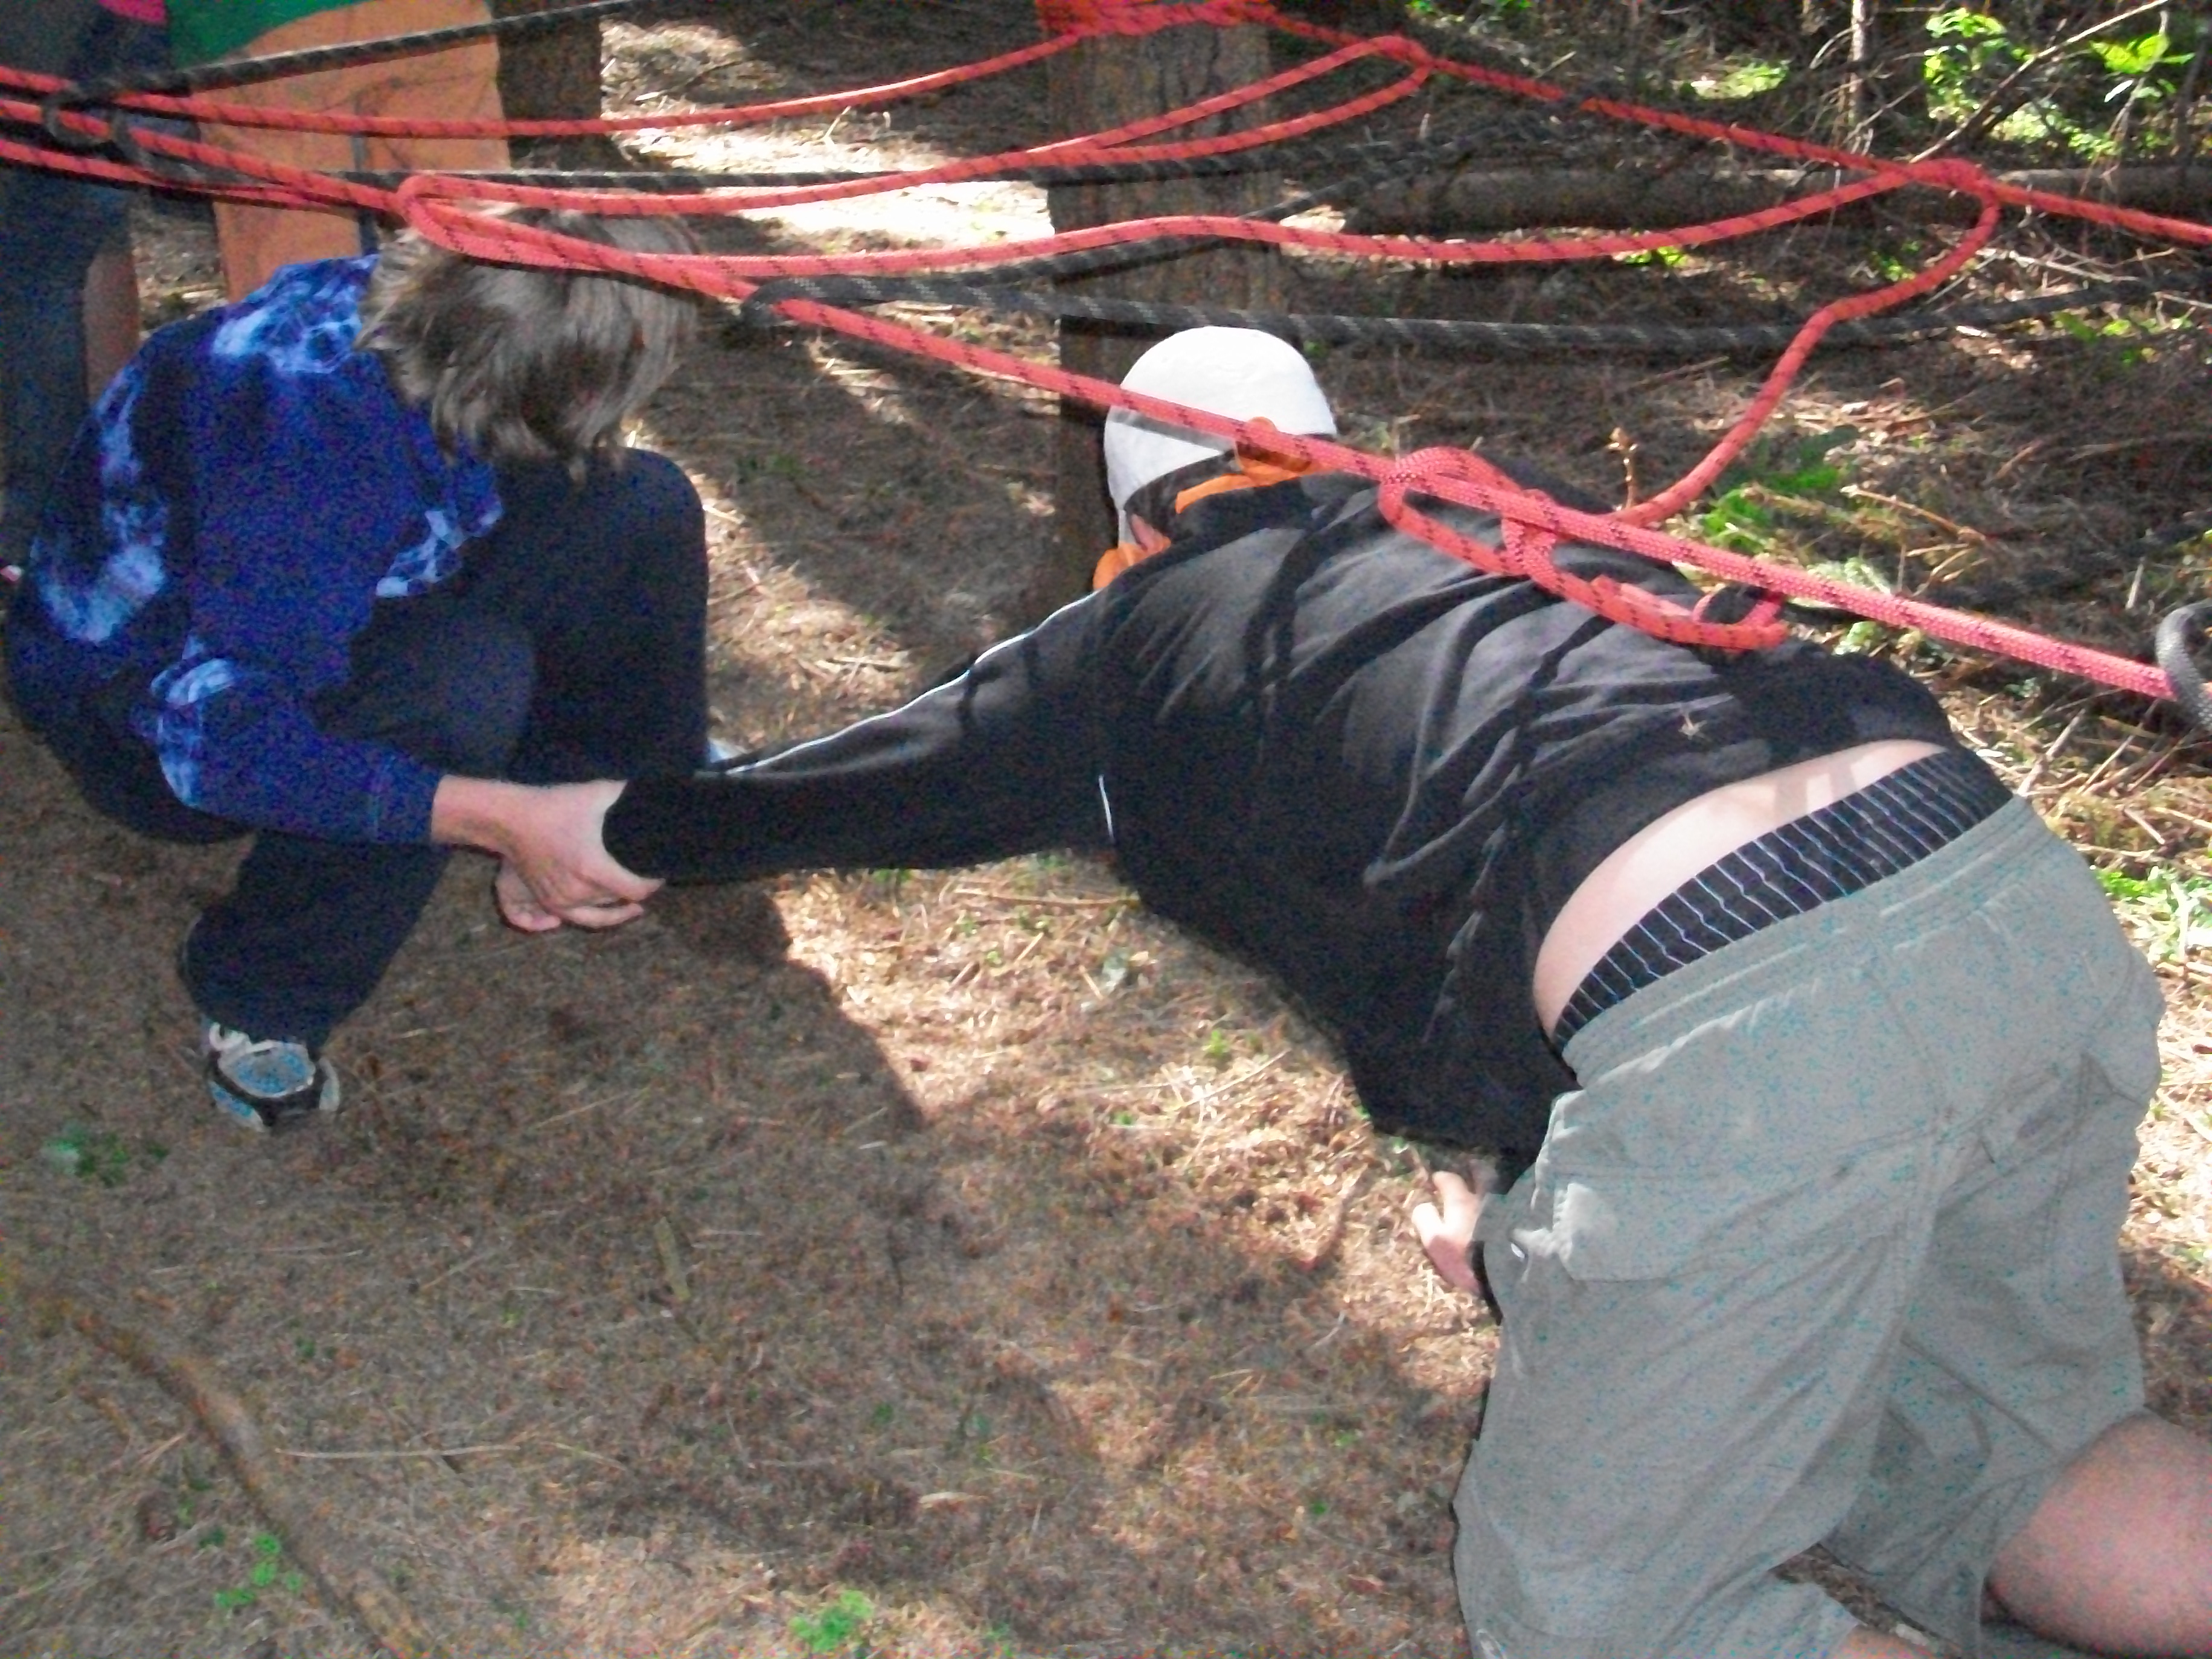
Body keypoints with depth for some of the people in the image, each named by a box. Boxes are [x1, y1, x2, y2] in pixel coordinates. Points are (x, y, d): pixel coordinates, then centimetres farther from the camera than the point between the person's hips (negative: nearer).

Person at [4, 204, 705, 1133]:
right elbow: (221, 737, -41)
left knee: (644, 511, -9)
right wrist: (507, 819, -44)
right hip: (138, 699, -7)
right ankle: (261, 1007, -16)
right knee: (462, 679, -38)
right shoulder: (321, 428, -39)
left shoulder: (423, 313, -16)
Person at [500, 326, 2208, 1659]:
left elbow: (881, 782, 34)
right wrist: (1536, 1224, 45)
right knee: (2003, 1458, 28)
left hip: (1729, 1013, -6)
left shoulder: (1137, 638, 19)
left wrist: (619, 827, 53)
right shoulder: (1482, 502, 31)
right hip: (2013, 866, 7)